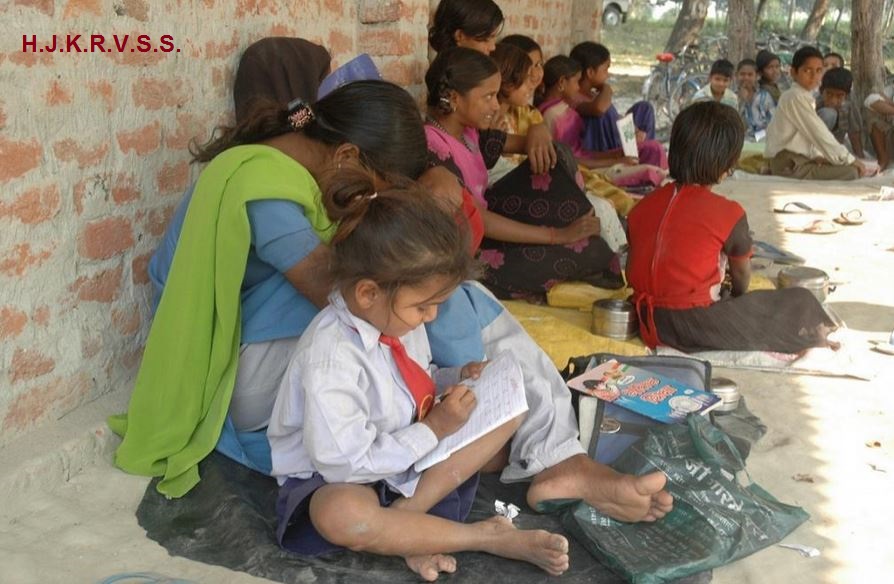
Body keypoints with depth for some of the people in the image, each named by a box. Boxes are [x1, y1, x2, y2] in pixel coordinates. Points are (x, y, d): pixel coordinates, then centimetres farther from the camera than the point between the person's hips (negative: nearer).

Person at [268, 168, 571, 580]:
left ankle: (408, 511, -17)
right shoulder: (330, 358, -30)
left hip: (408, 451, 8)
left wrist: (457, 380, -5)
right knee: (340, 515, -43)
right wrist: (433, 430, -23)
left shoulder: (394, 315, -4)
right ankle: (488, 536, -23)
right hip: (333, 482, -8)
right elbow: (346, 464, -29)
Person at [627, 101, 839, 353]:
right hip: (699, 328, -6)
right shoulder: (727, 213, -10)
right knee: (801, 303, 7)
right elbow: (741, 273, 5)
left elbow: (631, 272, 10)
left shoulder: (642, 207, 5)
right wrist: (737, 296, 29)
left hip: (651, 325, 7)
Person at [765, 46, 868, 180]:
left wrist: (816, 156, -4)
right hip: (791, 166, -10)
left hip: (795, 162, 10)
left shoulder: (804, 97, 18)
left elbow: (811, 134, 16)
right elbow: (819, 133, -18)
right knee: (850, 173, -20)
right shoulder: (796, 96, -14)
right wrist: (850, 160, -14)